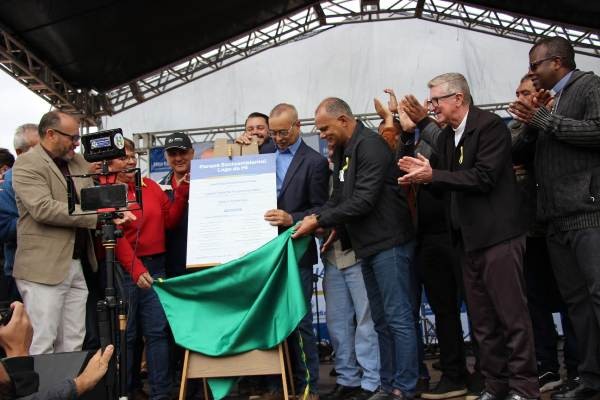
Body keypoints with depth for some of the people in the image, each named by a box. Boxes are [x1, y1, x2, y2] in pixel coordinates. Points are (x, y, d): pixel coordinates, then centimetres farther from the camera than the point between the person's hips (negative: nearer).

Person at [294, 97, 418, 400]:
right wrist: (319, 218, -2)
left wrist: (320, 221, -17)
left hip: (389, 243, -9)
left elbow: (363, 200, -21)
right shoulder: (342, 150, 14)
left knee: (398, 318, -2)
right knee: (381, 320, 12)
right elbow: (339, 195, 16)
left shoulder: (370, 145, -14)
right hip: (368, 245, 9)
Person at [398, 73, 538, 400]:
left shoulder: (491, 126, -9)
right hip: (467, 238, 8)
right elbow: (449, 185, 12)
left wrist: (433, 175, -20)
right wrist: (423, 173, -5)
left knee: (511, 314, -2)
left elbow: (484, 177, -19)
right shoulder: (445, 137, 15)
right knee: (482, 321, 11)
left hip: (496, 234, -8)